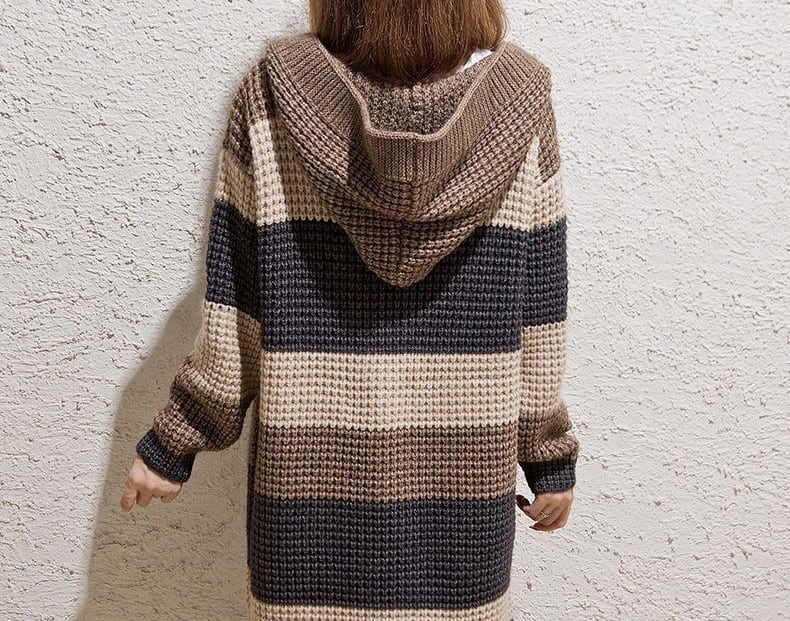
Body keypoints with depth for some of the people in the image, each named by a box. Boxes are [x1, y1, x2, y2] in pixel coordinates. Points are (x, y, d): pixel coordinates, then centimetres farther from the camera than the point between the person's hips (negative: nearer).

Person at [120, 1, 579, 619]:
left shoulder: (271, 97, -11)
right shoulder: (521, 102, -9)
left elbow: (233, 317, -8)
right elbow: (538, 318, -5)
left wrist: (173, 443, 5)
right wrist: (550, 457, 7)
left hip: (311, 473, 0)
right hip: (462, 475, 1)